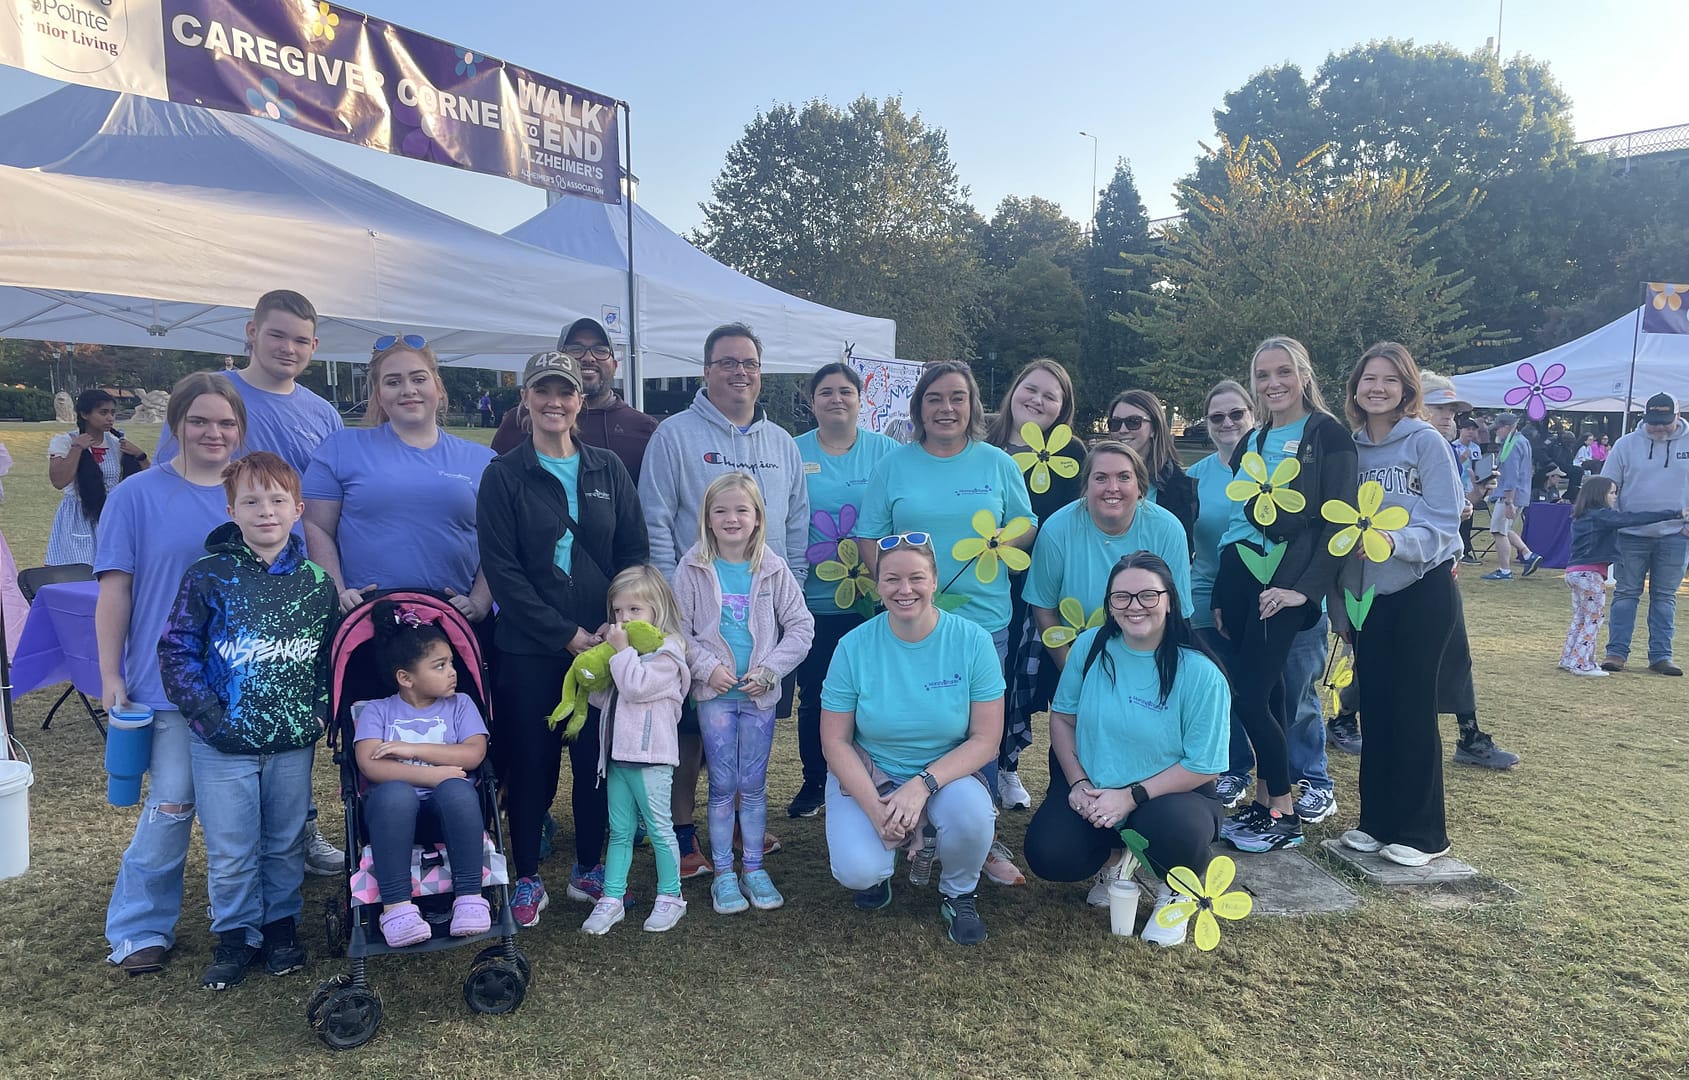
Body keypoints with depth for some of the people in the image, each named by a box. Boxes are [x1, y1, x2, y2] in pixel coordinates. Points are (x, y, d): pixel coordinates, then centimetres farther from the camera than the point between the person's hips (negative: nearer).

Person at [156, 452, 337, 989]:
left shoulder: (316, 582, 1)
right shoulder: (208, 576, -6)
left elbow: (332, 654, 9)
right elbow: (176, 651, -6)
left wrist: (321, 709, -1)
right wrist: (208, 714, -12)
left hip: (293, 741, 2)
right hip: (223, 743, -2)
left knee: (286, 842, 14)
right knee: (230, 850, 7)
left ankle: (281, 924, 34)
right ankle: (236, 936, 27)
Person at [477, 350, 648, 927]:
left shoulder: (608, 469, 8)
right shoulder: (503, 476, -1)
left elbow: (634, 553, 7)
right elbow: (501, 569, -7)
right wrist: (564, 634, -12)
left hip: (602, 642, 3)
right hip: (528, 648, -2)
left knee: (597, 759, 8)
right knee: (530, 764, 5)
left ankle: (588, 869, 25)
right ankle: (527, 878, 21)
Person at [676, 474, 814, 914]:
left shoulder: (774, 571, 0)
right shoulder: (693, 569, -2)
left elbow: (800, 626, 0)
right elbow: (678, 630, -2)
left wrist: (769, 669, -9)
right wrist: (708, 666, -14)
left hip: (759, 694, 1)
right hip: (714, 693, -1)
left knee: (754, 784, 8)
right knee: (723, 784, 4)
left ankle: (754, 868, 21)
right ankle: (723, 873, 16)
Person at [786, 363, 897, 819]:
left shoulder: (885, 450, 3)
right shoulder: (792, 453, 4)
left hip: (871, 602, 0)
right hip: (812, 602, 1)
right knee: (814, 697, 8)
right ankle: (814, 784, 24)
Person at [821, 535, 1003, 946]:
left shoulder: (972, 641, -12)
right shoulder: (854, 646, -11)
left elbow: (986, 739, -12)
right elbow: (835, 741, -7)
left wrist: (923, 784, -25)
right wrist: (874, 807, -21)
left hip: (947, 773, 0)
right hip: (867, 775, 0)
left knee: (972, 813, -33)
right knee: (857, 871, -25)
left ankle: (959, 893, 2)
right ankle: (875, 867, 15)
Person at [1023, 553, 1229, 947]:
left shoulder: (1201, 674, -17)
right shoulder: (1090, 647, -6)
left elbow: (1202, 766, -14)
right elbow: (1062, 717, 4)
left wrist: (1131, 796, -20)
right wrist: (1078, 782, -9)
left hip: (1170, 794, -3)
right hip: (1091, 790, 3)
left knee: (1177, 832, -36)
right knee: (1047, 856, -21)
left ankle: (1176, 891, 4)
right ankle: (1113, 859, 17)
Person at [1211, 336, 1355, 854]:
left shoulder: (1329, 436, -3)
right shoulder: (1252, 442, 16)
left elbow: (1337, 520, -9)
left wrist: (1304, 587, -19)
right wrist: (1220, 597, 15)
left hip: (1285, 581, -6)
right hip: (1238, 576, 6)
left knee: (1250, 696, -10)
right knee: (1264, 693, 8)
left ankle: (1285, 815, 3)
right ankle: (1262, 803, 17)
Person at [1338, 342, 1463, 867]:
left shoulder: (1427, 442, -9)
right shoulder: (1349, 448, 6)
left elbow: (1444, 525, -14)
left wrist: (1392, 542, -31)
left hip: (1421, 592, -5)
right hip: (1367, 594, 5)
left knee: (1412, 707, -1)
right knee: (1374, 705, 9)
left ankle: (1422, 832, 11)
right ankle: (1376, 819, 22)